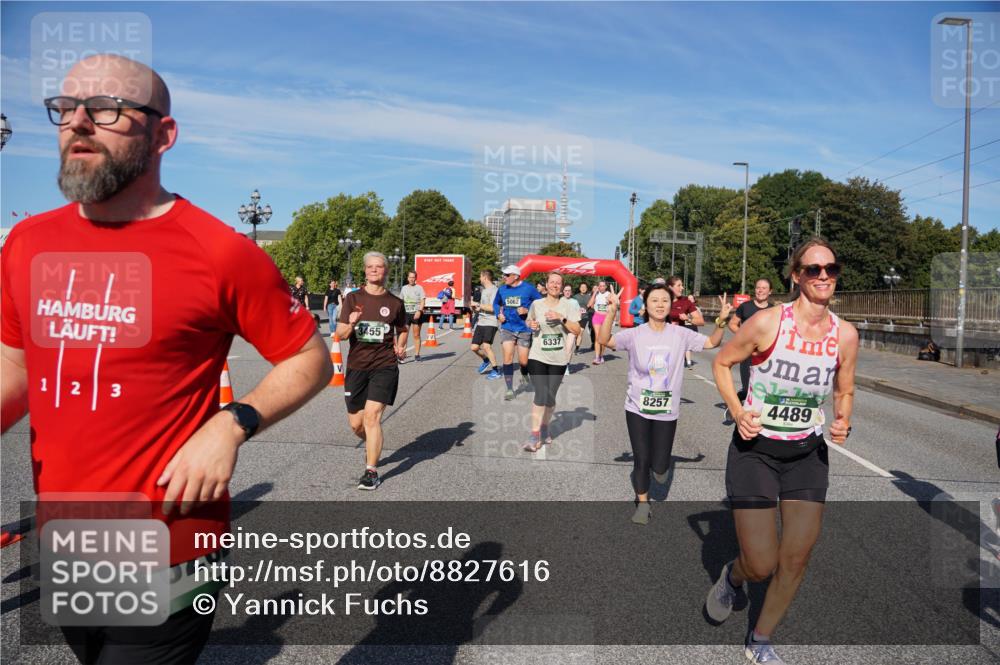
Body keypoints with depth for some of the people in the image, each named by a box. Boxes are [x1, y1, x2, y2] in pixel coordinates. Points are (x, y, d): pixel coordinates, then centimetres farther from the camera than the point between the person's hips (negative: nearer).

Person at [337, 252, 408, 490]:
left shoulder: (395, 303, 3)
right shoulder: (353, 298, 3)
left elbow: (402, 330, 19)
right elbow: (340, 334, 1)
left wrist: (400, 347, 0)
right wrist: (350, 325, -20)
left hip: (384, 366, -2)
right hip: (356, 366, 2)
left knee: (372, 416, -15)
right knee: (356, 423, 10)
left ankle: (371, 471, -5)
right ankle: (373, 446, 43)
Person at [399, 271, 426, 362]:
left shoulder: (419, 288, 2)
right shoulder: (404, 288, 13)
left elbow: (423, 301, -5)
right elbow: (400, 301, 20)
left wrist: (419, 311, -19)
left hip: (416, 314, -2)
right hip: (406, 313, 2)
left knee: (416, 335, 4)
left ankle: (417, 355, 10)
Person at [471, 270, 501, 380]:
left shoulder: (494, 290, -10)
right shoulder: (483, 290, 18)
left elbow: (492, 308, -20)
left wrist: (478, 304, -11)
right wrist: (478, 308, 11)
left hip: (491, 322, -9)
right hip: (481, 322, 9)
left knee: (486, 346, -21)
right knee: (474, 347, 7)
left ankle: (496, 370, -8)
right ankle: (486, 360, 34)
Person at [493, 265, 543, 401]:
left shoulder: (529, 289, -8)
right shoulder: (502, 289, 3)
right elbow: (496, 303, 21)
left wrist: (527, 311, -17)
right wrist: (499, 314, 3)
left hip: (524, 329, -2)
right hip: (507, 328, 2)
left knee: (523, 361, 3)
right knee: (507, 357, -9)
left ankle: (525, 378, 37)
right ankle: (509, 389, 1)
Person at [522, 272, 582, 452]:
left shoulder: (568, 305, 0)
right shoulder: (536, 304, 3)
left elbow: (577, 331, -4)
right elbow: (529, 322, 20)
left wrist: (562, 318, -16)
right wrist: (531, 325, -3)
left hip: (558, 359, 1)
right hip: (537, 357, -1)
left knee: (550, 397, 10)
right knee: (541, 395, -13)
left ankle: (545, 428, 33)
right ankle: (535, 436, -7)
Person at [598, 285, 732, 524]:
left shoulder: (680, 334, -3)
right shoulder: (634, 334, -9)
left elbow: (712, 343, 2)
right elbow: (604, 340, -20)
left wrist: (721, 321, -16)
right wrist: (611, 312, -33)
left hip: (667, 411, 1)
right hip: (638, 408, -1)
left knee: (659, 467, 5)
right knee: (641, 460, 4)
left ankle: (658, 459, 44)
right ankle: (642, 503, 28)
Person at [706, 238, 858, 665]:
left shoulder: (845, 335, -4)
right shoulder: (766, 323, -16)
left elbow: (845, 392, 11)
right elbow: (721, 363, -2)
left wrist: (842, 422, -10)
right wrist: (737, 412, -16)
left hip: (808, 453, 4)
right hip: (755, 448, -4)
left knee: (796, 558, 3)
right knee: (762, 566, -6)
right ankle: (732, 576, 34)